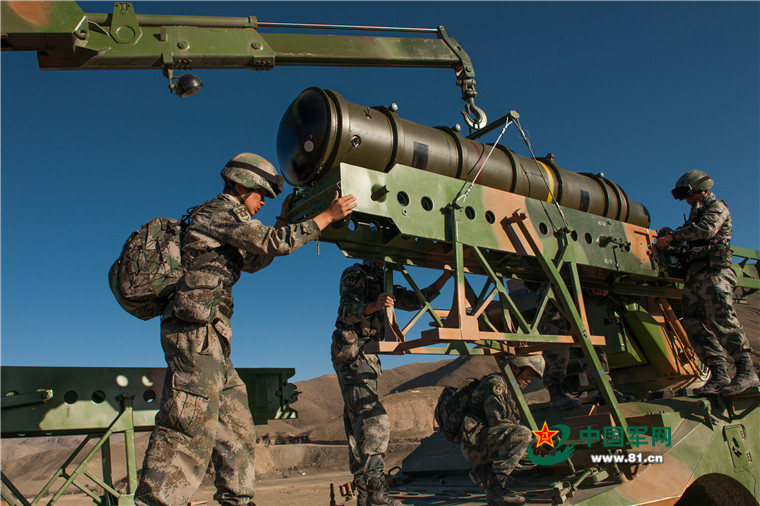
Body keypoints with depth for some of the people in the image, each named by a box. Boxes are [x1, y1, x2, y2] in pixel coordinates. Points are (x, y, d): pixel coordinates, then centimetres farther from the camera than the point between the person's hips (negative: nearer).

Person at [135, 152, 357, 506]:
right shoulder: (221, 211, -7)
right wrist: (327, 215, -10)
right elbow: (271, 242, -15)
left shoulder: (222, 218, 23)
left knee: (235, 427, 13)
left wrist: (284, 220, 24)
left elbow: (254, 259, 28)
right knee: (189, 431, -11)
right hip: (196, 333, -11)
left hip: (210, 342, 11)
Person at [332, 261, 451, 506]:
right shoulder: (354, 274, -1)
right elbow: (347, 312, -14)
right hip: (351, 354, -9)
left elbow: (416, 300, 19)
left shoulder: (382, 283, 23)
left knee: (359, 424, 6)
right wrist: (374, 305, -35)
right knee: (374, 420, -17)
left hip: (367, 357, 9)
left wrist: (446, 276, 13)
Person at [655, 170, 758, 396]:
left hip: (714, 270, -8)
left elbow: (706, 229, -15)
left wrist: (673, 235, -13)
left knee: (720, 319, -21)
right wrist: (670, 234, 12)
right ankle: (719, 375, -3)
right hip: (694, 274, 9)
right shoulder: (696, 212, 30)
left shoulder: (717, 207, 4)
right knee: (694, 324, -2)